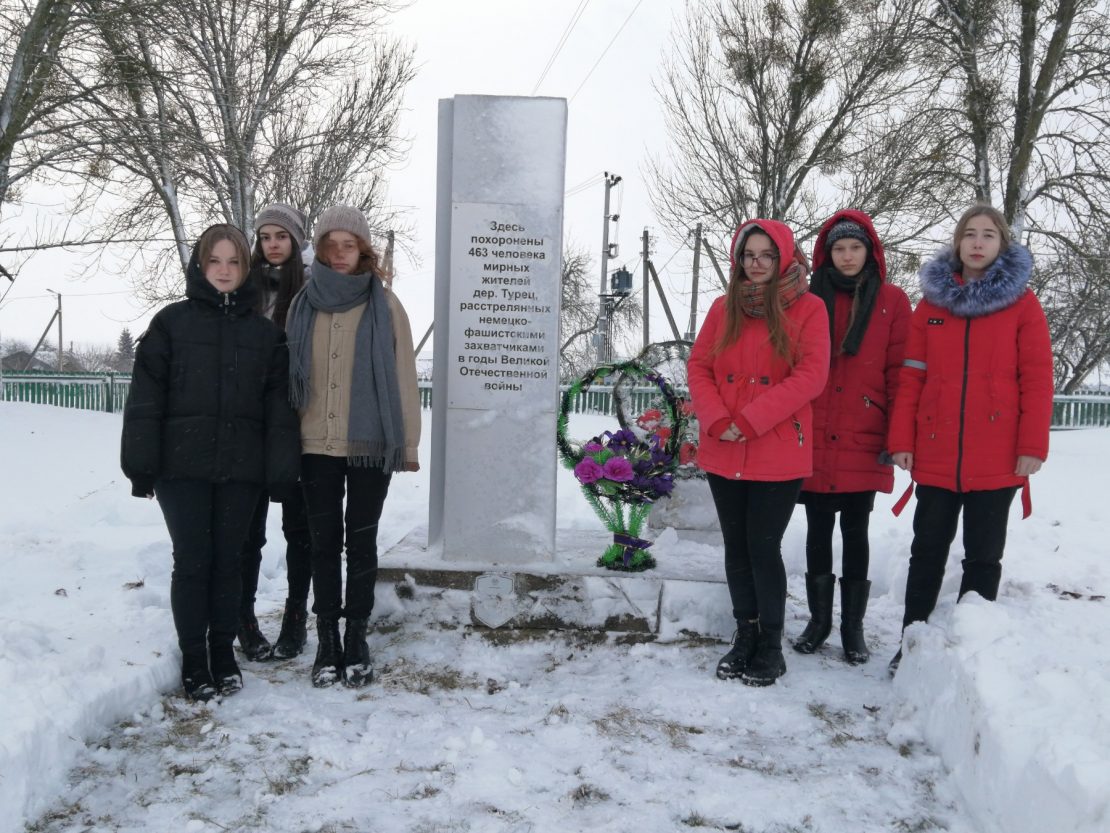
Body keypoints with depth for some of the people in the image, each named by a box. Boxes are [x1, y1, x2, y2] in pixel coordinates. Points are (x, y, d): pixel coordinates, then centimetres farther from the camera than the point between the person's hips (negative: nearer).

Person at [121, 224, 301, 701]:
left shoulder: (264, 330, 8)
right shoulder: (172, 322, 2)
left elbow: (278, 402, 4)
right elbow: (146, 397, -1)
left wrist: (282, 468, -2)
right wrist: (141, 463, -7)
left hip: (240, 467, 1)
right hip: (182, 465, -1)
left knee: (227, 561, 9)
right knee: (192, 562, 2)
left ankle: (223, 651, 22)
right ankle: (192, 659, 15)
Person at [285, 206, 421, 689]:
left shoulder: (384, 304, 0)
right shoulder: (304, 304, 8)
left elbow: (403, 374, -1)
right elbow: (290, 373, 9)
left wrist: (409, 442, -3)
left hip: (371, 444, -2)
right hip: (316, 445, 2)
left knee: (361, 542, 7)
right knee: (324, 543, 7)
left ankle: (356, 639, 18)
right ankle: (327, 642, 16)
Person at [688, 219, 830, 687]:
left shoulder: (808, 308, -2)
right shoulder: (724, 307, 10)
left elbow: (810, 375, -12)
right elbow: (699, 367, 7)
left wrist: (750, 421, -17)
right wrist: (718, 421, -10)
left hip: (778, 455, -4)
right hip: (723, 453, 4)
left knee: (764, 548, -2)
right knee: (737, 546, 11)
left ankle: (771, 644, 14)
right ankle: (745, 634, 25)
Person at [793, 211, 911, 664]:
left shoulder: (892, 301, 2)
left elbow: (900, 371, -1)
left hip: (864, 444, -1)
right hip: (813, 442, 1)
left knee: (855, 532, 7)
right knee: (819, 530, 10)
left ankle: (853, 626, 18)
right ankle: (819, 619, 23)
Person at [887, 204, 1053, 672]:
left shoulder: (1022, 302, 2)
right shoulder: (931, 301, 8)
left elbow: (1037, 378, -3)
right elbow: (911, 377, 5)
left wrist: (1033, 446, -9)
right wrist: (901, 440, -1)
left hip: (997, 459, -2)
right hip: (935, 456, 2)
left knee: (983, 557, 7)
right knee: (927, 553, 10)